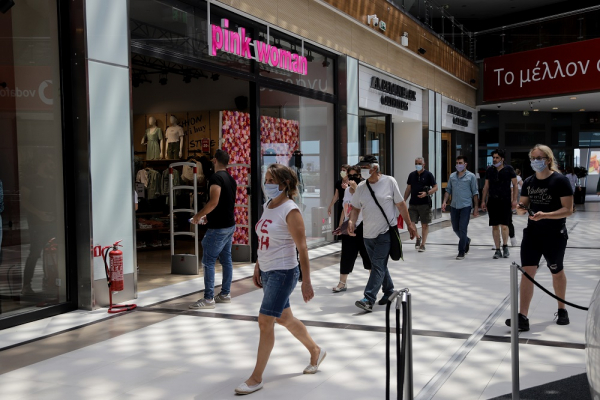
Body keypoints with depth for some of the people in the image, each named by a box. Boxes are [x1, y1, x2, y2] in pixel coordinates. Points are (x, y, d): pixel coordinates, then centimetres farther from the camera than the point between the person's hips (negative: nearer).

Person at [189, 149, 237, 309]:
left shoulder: (216, 177, -16)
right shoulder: (230, 179, 13)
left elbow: (214, 202, -26)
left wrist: (198, 216, -14)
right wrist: (208, 216, 22)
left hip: (218, 228, -9)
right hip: (230, 225, 9)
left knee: (208, 261, -5)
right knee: (226, 259, 13)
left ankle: (208, 298, -4)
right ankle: (225, 294, 20)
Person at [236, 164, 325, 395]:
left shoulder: (290, 211, -17)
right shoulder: (267, 207, 7)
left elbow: (302, 249, -17)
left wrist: (306, 282, -18)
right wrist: (257, 267, 16)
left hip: (283, 273, -9)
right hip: (267, 272, 9)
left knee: (265, 322, -6)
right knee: (284, 318, 19)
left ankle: (256, 378, 7)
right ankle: (316, 351, 41)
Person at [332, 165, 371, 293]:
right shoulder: (347, 190, 9)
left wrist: (356, 187, -31)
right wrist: (340, 225, 14)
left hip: (361, 228, -5)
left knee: (366, 254, 8)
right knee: (346, 256, 5)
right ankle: (343, 283, 9)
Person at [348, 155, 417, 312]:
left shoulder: (389, 181, -5)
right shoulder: (361, 187, 6)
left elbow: (401, 204, 0)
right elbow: (355, 208, 12)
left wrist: (409, 224, 3)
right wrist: (351, 221, -9)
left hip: (385, 232, -5)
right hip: (368, 233, 5)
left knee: (378, 266, -11)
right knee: (379, 265, 15)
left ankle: (369, 299, -15)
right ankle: (389, 292, 33)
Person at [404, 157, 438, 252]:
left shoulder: (428, 175, -2)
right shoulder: (411, 175, 9)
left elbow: (435, 187, -1)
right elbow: (408, 189, 15)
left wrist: (427, 193, -17)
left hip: (425, 204, -3)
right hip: (413, 204, 3)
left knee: (425, 224, 3)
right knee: (410, 222, -6)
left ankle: (422, 244, 13)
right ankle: (418, 237, 21)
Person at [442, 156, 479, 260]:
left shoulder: (471, 176, -2)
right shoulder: (452, 176, 10)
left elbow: (475, 193, -1)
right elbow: (448, 190, 13)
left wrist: (476, 207, -3)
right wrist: (444, 202, 0)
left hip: (466, 206, -5)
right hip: (454, 206, 5)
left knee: (462, 229, -7)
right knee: (455, 228, 13)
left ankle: (461, 252, 2)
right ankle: (467, 240, 41)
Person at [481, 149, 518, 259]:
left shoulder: (508, 169, -2)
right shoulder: (490, 170, 7)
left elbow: (515, 184, 1)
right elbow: (486, 186, 13)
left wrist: (514, 200, -5)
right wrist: (483, 201, 10)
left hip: (505, 201, -3)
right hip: (492, 201, 3)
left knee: (504, 225, -7)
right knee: (495, 226, 5)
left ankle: (505, 246, 16)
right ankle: (497, 250, 13)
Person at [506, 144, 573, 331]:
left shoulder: (560, 180, -12)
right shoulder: (528, 182, 4)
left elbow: (568, 209, -16)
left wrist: (544, 215, -30)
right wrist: (521, 209, -13)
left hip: (555, 236, -4)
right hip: (532, 233, 4)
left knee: (557, 272, 14)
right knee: (527, 271, -7)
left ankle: (562, 310, 37)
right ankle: (522, 317, -8)